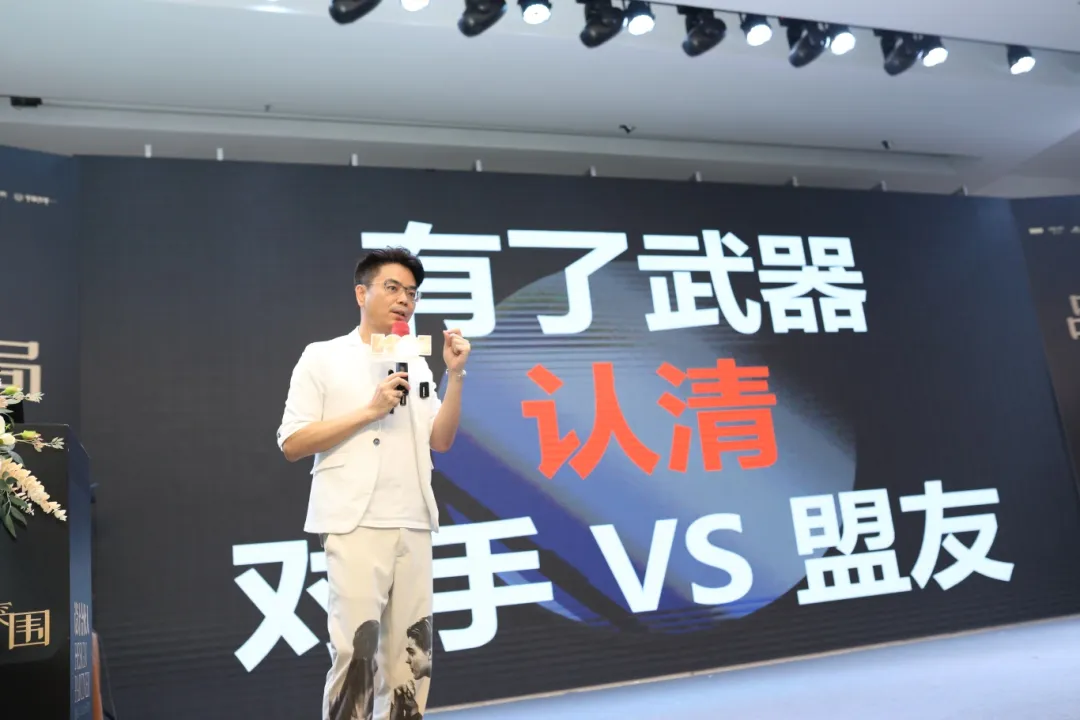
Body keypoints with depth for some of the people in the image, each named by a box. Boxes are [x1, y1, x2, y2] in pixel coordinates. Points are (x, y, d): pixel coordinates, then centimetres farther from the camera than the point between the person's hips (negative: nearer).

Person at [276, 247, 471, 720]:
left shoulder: (417, 367, 16)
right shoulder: (323, 358, 2)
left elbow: (441, 441, 10)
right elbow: (291, 444, -5)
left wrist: (455, 376, -1)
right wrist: (369, 411, -12)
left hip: (414, 525, 5)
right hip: (355, 525, -5)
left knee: (410, 651, 8)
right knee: (355, 651, -7)